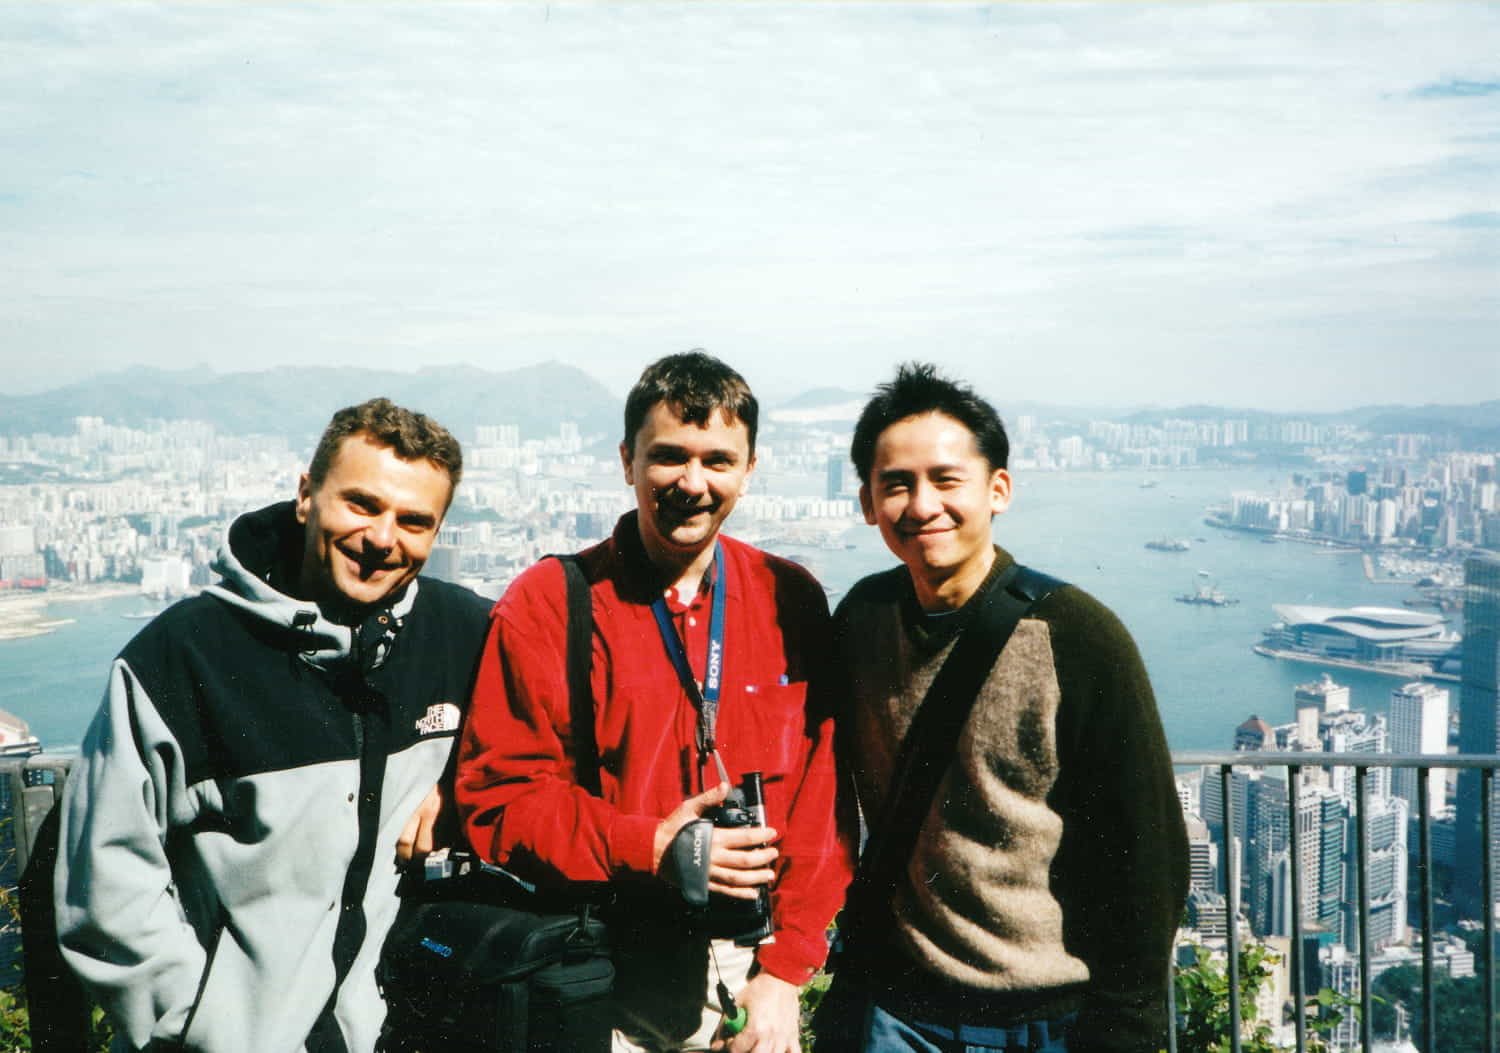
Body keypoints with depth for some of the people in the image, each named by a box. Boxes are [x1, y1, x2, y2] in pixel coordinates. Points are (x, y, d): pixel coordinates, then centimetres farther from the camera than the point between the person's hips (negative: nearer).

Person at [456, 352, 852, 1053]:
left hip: (751, 965, 2)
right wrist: (648, 849, -20)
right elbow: (495, 796, -9)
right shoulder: (546, 605, -6)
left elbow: (821, 792, -1)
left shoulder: (792, 602, 1)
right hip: (598, 981, -2)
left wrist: (785, 970, -7)